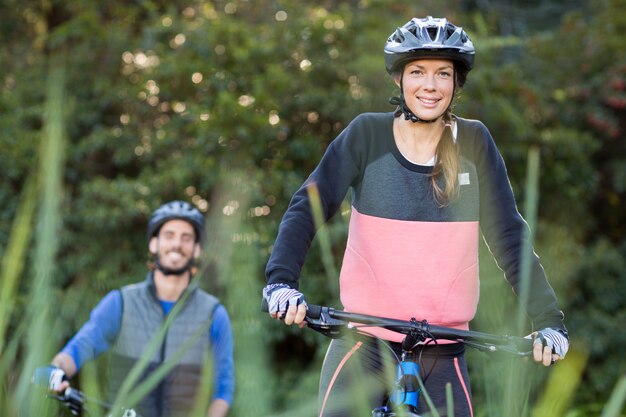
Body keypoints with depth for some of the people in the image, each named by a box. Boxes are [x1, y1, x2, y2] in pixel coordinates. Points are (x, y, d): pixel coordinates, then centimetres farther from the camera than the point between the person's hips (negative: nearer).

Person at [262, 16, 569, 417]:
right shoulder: (367, 134, -2)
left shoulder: (474, 142, 1)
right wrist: (281, 281, -23)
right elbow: (307, 208, -7)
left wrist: (549, 320, -9)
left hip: (443, 351, 1)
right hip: (364, 340, -1)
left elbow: (508, 235, 0)